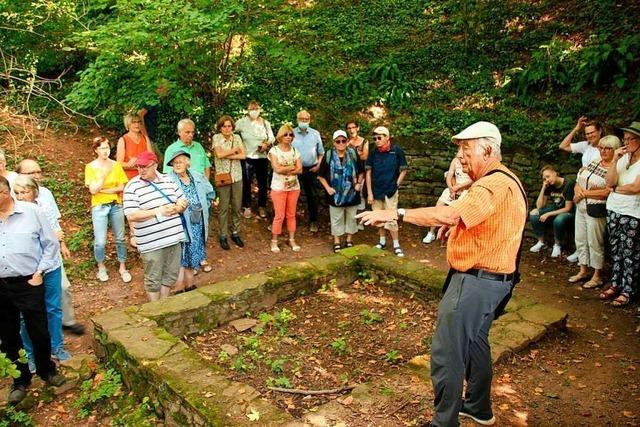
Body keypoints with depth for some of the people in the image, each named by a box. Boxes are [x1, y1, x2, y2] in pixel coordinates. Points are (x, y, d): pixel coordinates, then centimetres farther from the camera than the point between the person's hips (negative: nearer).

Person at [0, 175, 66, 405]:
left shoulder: (31, 212, -7)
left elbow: (51, 244, -1)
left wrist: (39, 273, -4)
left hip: (27, 283, -3)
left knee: (38, 332, 9)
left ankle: (46, 370, 32)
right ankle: (20, 380, 31)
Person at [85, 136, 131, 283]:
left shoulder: (116, 165, 2)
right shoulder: (90, 167, -3)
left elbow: (121, 187, -2)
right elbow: (93, 190, -11)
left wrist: (103, 190, -10)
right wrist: (104, 173, -15)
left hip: (116, 205, 2)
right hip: (99, 207, -2)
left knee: (120, 239, 7)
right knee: (100, 242, -6)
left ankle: (123, 268, 21)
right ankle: (101, 267, 18)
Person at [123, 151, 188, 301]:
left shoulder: (168, 180, 6)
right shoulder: (132, 186, -10)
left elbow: (183, 202, 10)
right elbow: (131, 216, -18)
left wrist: (175, 208, -13)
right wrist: (157, 211, -22)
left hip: (174, 237, 5)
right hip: (151, 242, -5)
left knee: (171, 275, 17)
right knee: (153, 279, 7)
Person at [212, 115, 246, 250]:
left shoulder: (237, 137, 5)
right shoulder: (217, 137, -2)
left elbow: (243, 155, -5)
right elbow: (219, 154, -18)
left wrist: (226, 155, -13)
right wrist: (235, 150, -8)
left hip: (237, 176, 3)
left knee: (237, 206, 8)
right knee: (223, 207, 1)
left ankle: (235, 233, 21)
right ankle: (223, 236, 11)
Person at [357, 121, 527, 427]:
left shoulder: (495, 184, -22)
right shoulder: (505, 180, 14)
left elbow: (447, 214, -36)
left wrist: (395, 214, -32)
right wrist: (457, 225, 6)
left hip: (475, 281, -11)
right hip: (492, 279, 11)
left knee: (446, 354, -4)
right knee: (474, 342, 25)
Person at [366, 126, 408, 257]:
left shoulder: (397, 151, -9)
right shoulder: (373, 152, -1)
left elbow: (403, 170, 0)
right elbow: (368, 173, 2)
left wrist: (396, 184, -6)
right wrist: (369, 193, -2)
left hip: (390, 191, -3)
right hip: (376, 191, 3)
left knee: (391, 219, -3)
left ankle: (396, 245, 10)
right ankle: (382, 241, 30)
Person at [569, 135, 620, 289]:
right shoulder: (593, 163, 9)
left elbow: (607, 192, -22)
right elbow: (578, 181, 13)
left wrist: (584, 193, -14)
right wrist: (577, 190, -9)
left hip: (596, 211, -8)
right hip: (581, 208, 8)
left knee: (595, 243, 2)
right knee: (580, 240, 15)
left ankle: (597, 276, 16)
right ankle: (583, 271, 29)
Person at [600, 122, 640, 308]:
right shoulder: (622, 158, 5)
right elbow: (610, 182, -3)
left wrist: (617, 189, -2)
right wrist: (614, 160, -10)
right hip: (613, 209, 6)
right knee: (615, 250, 14)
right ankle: (616, 284, 26)